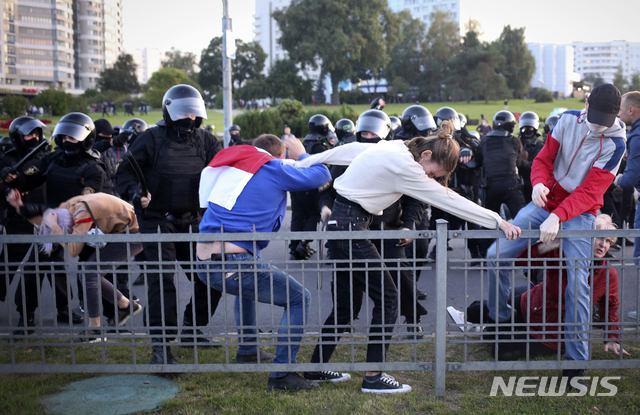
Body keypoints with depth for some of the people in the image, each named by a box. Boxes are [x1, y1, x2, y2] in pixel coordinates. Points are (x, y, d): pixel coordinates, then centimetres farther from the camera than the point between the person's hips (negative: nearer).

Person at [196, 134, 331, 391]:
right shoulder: (275, 169, 1)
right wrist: (301, 155, 28)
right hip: (234, 264, -7)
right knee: (299, 299, 6)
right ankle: (281, 375, 1)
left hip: (203, 264, 8)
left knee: (248, 283, 38)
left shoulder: (229, 166, 18)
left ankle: (247, 351, 44)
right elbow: (321, 174, 10)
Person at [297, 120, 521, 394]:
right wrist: (498, 222, -15)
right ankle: (374, 377, 0)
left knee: (346, 304, 14)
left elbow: (346, 151, 16)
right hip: (349, 226, -10)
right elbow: (448, 200, -19)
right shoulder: (403, 166, -19)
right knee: (387, 298, -5)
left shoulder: (393, 148, 8)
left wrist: (302, 165, 25)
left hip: (341, 221, 10)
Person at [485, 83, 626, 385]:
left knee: (578, 284, -13)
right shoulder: (568, 120, -3)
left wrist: (558, 216, -31)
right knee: (496, 255, -6)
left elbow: (590, 192, -17)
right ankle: (500, 319, 18)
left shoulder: (615, 143, -12)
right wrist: (539, 183, -22)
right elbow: (543, 159, 1)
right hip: (547, 201, 4)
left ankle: (576, 361, -2)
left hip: (579, 214, -3)